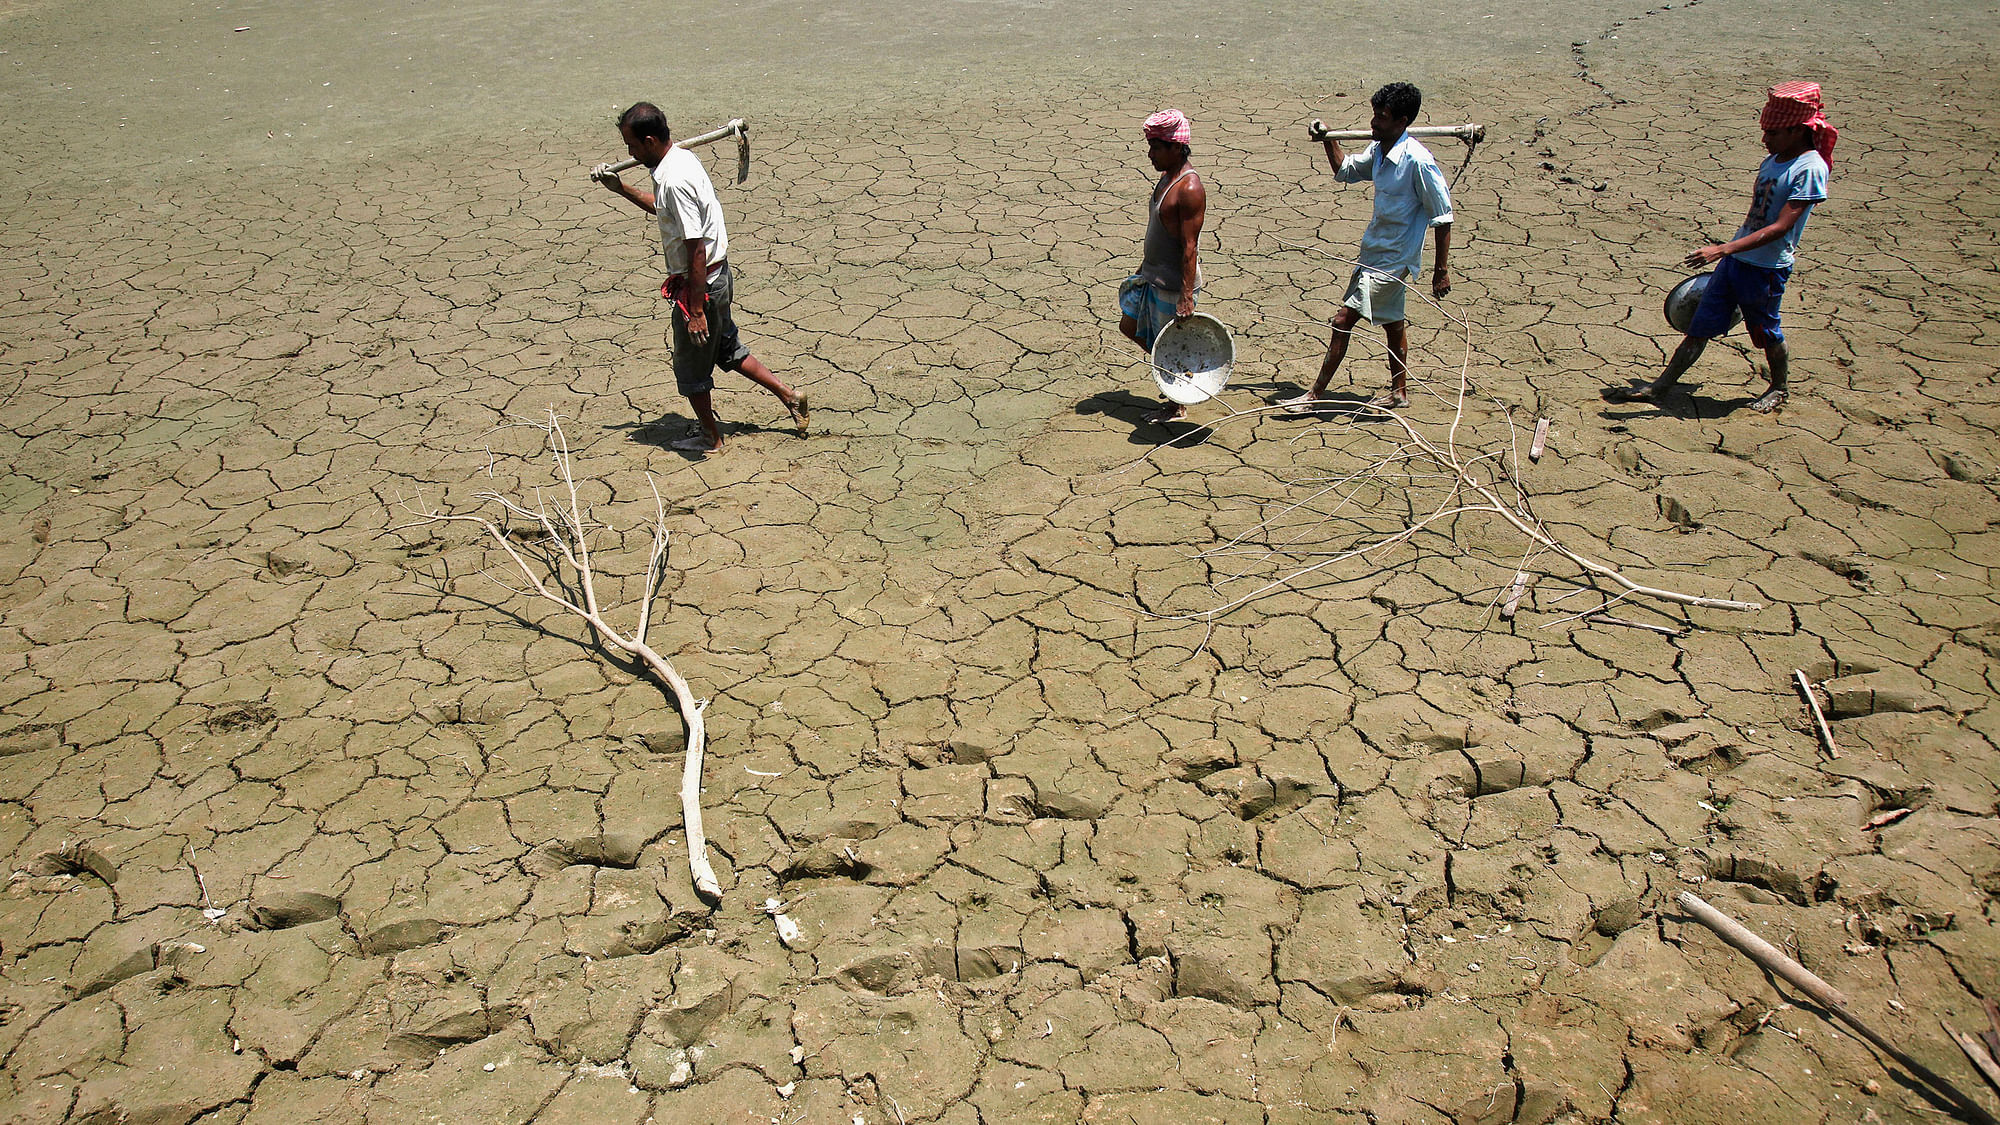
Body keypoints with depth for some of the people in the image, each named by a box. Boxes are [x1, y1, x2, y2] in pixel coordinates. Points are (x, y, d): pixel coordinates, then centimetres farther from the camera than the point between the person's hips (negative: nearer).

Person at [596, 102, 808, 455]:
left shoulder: (675, 180, -26)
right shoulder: (682, 157, 4)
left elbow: (696, 251, -26)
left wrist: (696, 311, -23)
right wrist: (621, 189, 22)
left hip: (700, 283, -9)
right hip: (718, 274, 9)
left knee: (690, 367, 9)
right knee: (727, 350, 24)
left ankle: (711, 438, 26)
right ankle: (789, 397, 29)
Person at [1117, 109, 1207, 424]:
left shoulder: (1190, 189, -22)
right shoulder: (1167, 177, 7)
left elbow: (1189, 249, -25)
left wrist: (1186, 298, -26)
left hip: (1174, 283, -10)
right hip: (1152, 276, 10)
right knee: (1129, 326, 21)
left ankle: (1177, 406, 22)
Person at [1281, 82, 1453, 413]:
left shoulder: (1418, 161, -22)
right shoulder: (1378, 150, 2)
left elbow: (1442, 217, -17)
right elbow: (1346, 171, 24)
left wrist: (1442, 269, -17)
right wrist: (1330, 141, 8)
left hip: (1391, 258, -9)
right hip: (1376, 252, 9)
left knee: (1343, 320, -9)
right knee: (1391, 321, 19)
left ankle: (1317, 394, -2)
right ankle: (1399, 391, 33)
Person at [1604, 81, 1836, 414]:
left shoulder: (1809, 169, -17)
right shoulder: (1774, 160, 8)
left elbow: (1781, 227, -24)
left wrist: (1723, 249, -31)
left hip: (1766, 270, -7)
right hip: (1735, 261, 7)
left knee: (1766, 333, 11)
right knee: (1700, 326, 7)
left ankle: (1780, 387, 36)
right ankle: (1657, 388, 10)